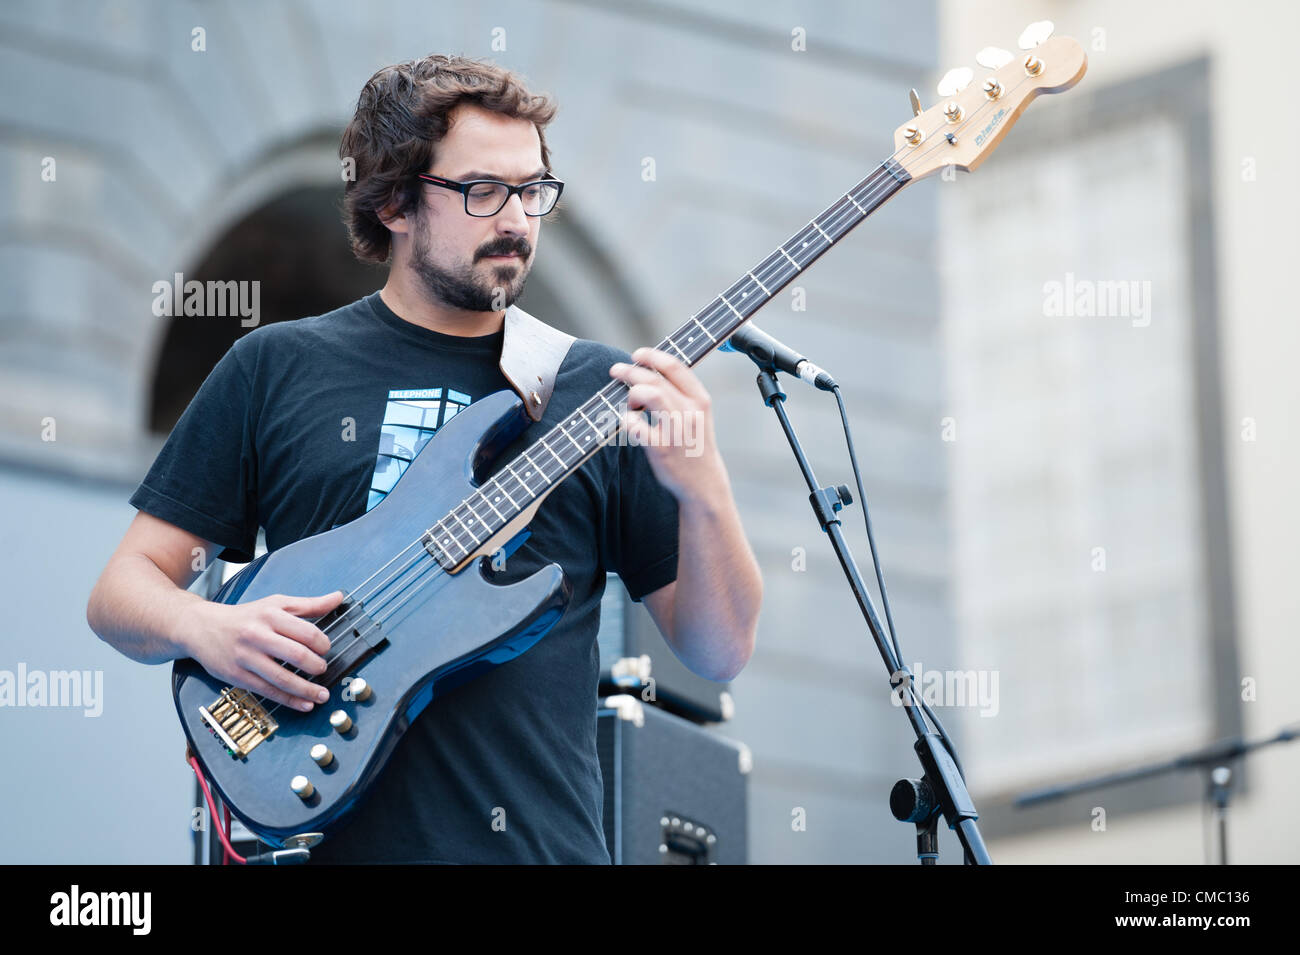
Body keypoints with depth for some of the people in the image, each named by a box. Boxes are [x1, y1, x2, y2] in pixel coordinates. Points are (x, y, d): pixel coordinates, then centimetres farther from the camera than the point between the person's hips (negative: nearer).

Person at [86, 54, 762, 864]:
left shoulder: (597, 389, 9)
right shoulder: (277, 369, 9)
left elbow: (721, 650, 7)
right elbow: (123, 588, 11)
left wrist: (704, 491, -11)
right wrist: (207, 628, -11)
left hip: (542, 840, 1)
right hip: (325, 837, -1)